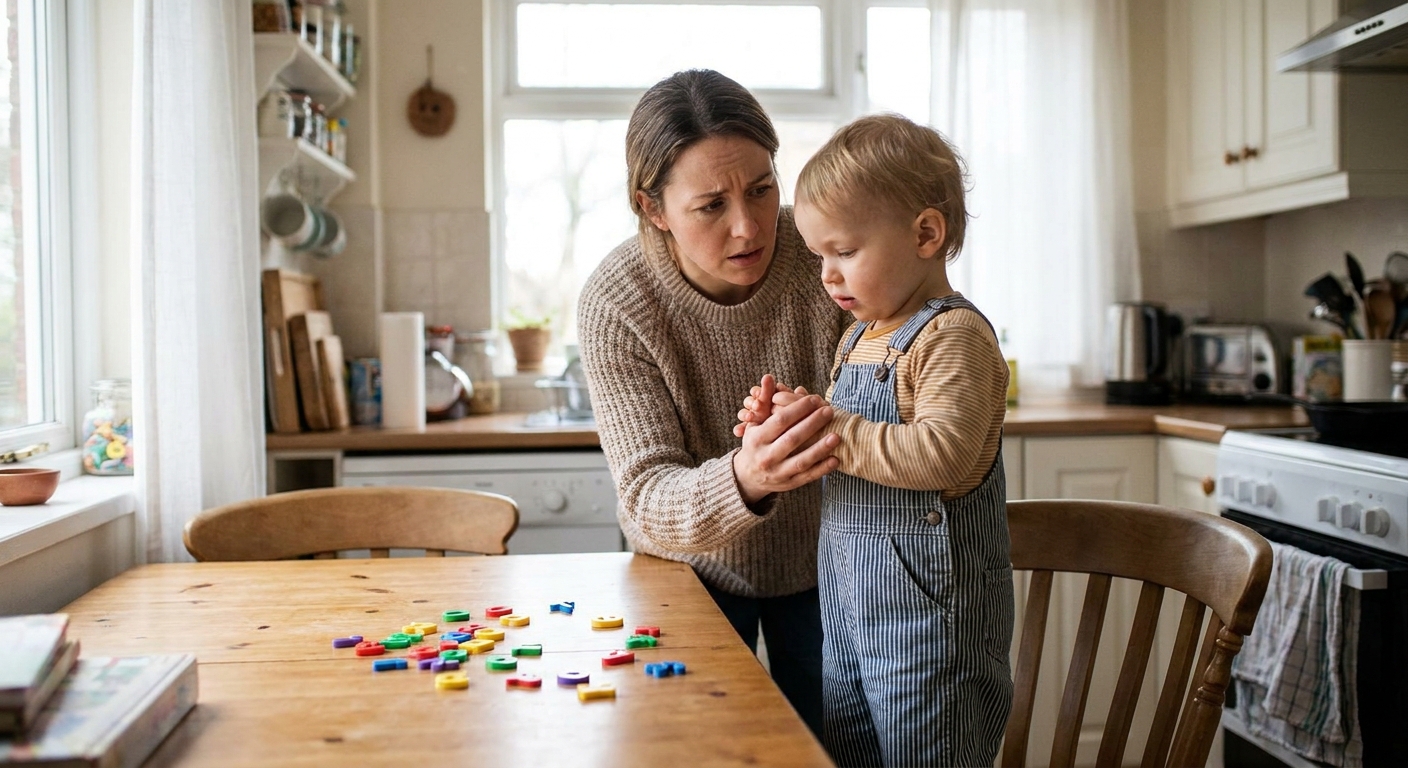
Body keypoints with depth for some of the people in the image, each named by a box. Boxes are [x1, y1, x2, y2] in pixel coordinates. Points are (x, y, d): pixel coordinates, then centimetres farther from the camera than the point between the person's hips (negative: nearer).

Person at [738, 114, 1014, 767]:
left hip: (927, 615, -9)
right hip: (847, 611, 9)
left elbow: (942, 454, -30)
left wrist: (828, 428, -25)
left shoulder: (953, 335, -16)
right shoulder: (858, 339, 13)